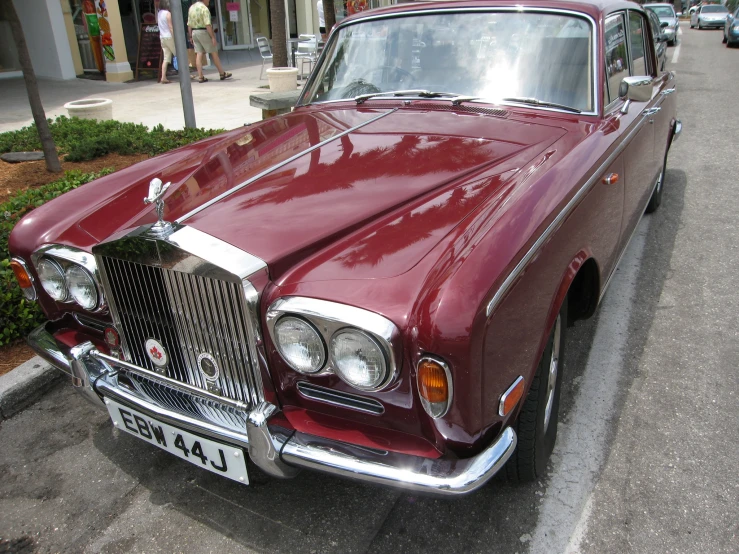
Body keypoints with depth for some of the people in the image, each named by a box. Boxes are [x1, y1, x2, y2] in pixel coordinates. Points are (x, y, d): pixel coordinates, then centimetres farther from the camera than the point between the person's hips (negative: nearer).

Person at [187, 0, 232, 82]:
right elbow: (207, 24, -21)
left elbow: (189, 24, 12)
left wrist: (191, 36, 17)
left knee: (199, 55, 4)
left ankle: (200, 76, 0)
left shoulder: (191, 8, 12)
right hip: (203, 32, -7)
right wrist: (212, 37, -20)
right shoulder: (204, 8, -13)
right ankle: (222, 73, 8)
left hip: (194, 32, 7)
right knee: (214, 53, 2)